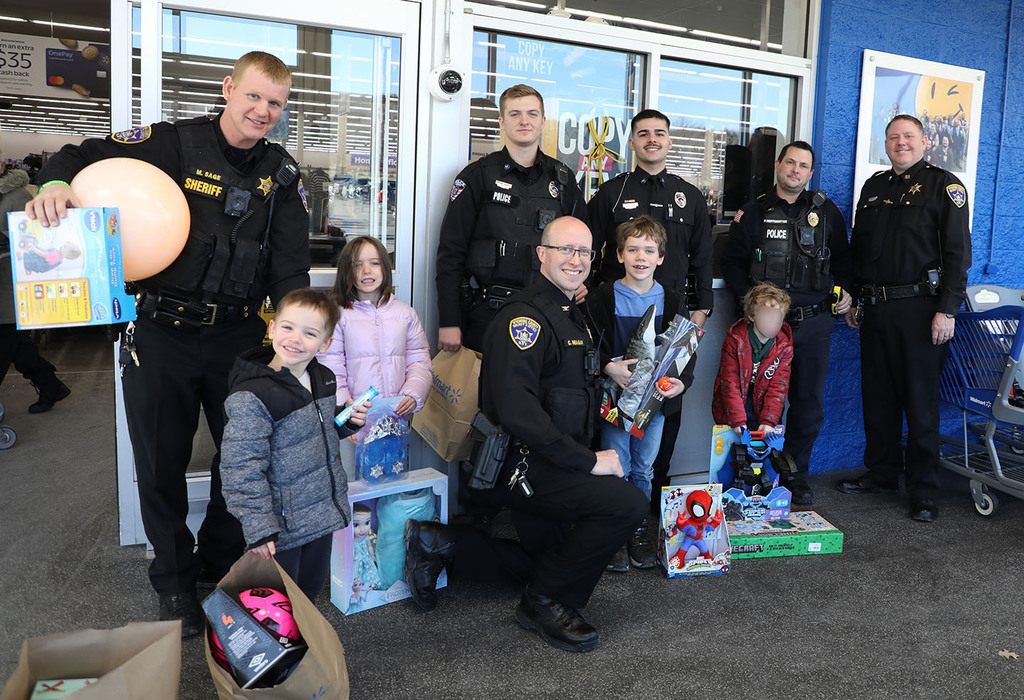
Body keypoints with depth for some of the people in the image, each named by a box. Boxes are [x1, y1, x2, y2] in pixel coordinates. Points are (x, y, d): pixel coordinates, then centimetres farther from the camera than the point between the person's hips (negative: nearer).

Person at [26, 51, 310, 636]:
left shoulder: (281, 172, 5)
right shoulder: (172, 143, -4)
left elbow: (291, 263, 2)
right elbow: (83, 155, 1)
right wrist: (56, 185, -21)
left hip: (239, 334, 3)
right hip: (164, 331, -2)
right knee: (162, 463, 9)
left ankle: (220, 570, 36)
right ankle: (175, 583, 31)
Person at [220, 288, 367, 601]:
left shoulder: (323, 379, 1)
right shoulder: (251, 397, -24)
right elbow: (242, 469, -23)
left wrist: (347, 421, 0)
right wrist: (258, 527, -24)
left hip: (322, 515, 7)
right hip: (281, 526, -7)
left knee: (312, 588, 25)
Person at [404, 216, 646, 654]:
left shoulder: (573, 318, 16)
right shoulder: (525, 317, -17)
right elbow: (516, 410, -28)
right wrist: (587, 461, -24)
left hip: (545, 466, 11)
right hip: (516, 466, -10)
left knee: (551, 561, 18)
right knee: (628, 503, -22)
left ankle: (440, 544, 21)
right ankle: (546, 602, -4)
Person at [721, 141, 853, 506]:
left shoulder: (826, 211, 11)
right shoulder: (754, 212, 7)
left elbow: (842, 257, 20)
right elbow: (732, 262, 6)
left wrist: (844, 290, 3)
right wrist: (749, 295, -8)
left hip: (813, 322, 2)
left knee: (809, 401, 6)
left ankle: (796, 474, 21)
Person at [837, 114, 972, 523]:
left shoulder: (944, 185, -1)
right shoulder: (874, 187, 15)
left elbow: (957, 252, -8)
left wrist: (947, 310, -15)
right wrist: (854, 299, 15)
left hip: (919, 308, -5)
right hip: (875, 309, 6)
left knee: (920, 401, 0)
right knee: (877, 397, 11)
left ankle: (923, 490, 11)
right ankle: (881, 474, 25)